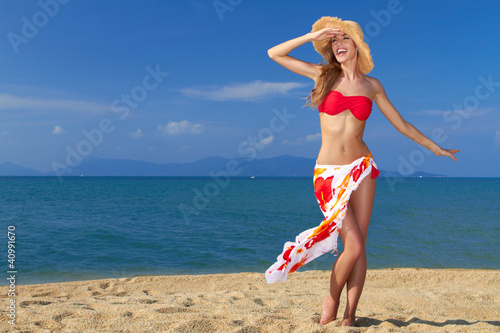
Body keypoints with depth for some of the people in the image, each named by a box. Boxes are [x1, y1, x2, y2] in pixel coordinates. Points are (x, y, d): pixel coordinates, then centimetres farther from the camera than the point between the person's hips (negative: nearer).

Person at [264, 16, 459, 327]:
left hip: (362, 167, 2)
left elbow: (401, 124, 16)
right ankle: (331, 300, 16)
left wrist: (435, 147, 21)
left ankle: (350, 316, 13)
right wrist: (313, 35, -5)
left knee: (359, 246, 0)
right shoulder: (324, 74, 3)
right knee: (353, 246, -11)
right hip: (329, 173, -2)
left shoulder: (372, 85, 8)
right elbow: (274, 54, 0)